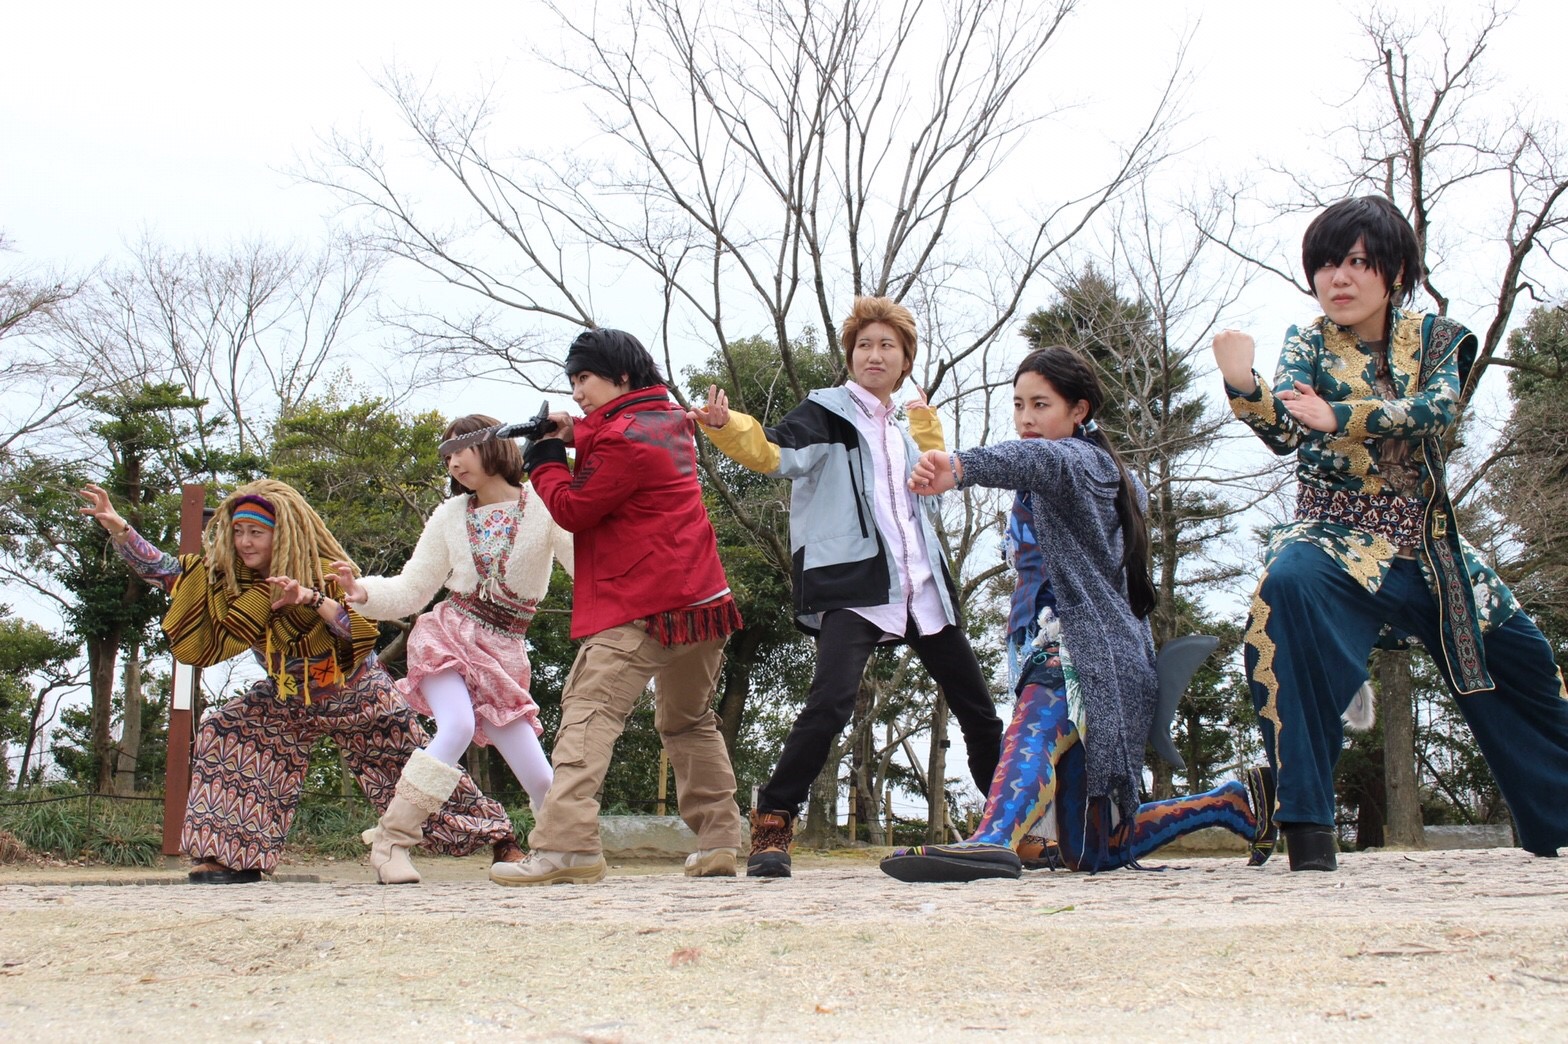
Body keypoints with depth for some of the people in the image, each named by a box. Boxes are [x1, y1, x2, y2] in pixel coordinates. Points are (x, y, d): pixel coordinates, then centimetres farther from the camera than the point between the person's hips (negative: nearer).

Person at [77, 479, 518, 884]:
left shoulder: (326, 575, -25)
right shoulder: (225, 576, -13)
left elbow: (363, 632, -34)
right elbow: (164, 571, -18)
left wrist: (312, 599, -49)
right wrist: (117, 526, -32)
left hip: (358, 696, -4)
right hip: (288, 701, 4)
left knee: (415, 774, -3)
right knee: (225, 732, -15)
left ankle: (498, 836, 12)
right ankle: (236, 855, -12)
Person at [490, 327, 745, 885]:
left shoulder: (626, 437, -13)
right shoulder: (667, 421, 14)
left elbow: (573, 510, -8)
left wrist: (544, 457, 6)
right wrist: (575, 435, 3)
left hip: (640, 608, -9)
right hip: (701, 596, 9)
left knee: (589, 709, -14)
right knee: (690, 722, 21)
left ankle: (566, 843, -26)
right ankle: (719, 843, 21)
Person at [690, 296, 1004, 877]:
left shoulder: (902, 430, 20)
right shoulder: (828, 411, 0)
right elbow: (773, 452, -18)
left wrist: (925, 422, 22)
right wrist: (725, 426, -37)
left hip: (921, 588, 7)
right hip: (852, 583, -7)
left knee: (979, 710, 12)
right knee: (831, 702, -27)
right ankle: (771, 826, -18)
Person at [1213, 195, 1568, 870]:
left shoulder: (1435, 338, 3)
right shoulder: (1309, 344, -2)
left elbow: (1436, 409, -19)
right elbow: (1285, 433, -20)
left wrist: (1340, 417, -35)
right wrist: (1243, 385, -42)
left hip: (1430, 548, 4)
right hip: (1335, 536, -4)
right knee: (1287, 585, -37)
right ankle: (1307, 826, -37)